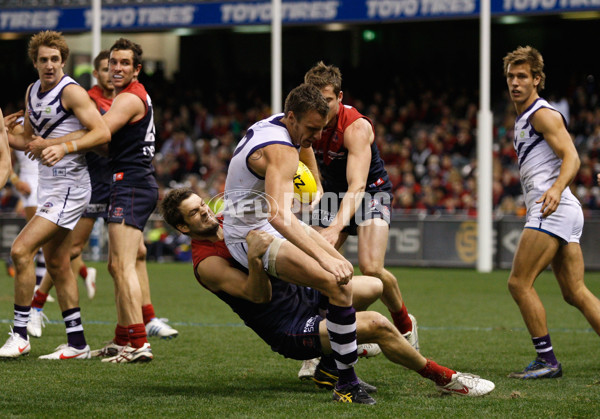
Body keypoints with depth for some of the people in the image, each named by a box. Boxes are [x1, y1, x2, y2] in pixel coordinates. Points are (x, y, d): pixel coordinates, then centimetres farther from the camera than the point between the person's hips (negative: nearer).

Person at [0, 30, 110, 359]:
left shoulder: (71, 91, -13)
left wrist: (66, 146, -29)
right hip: (48, 185, 9)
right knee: (57, 265, 10)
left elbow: (103, 133, -20)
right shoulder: (32, 92, 12)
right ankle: (77, 344, 16)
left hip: (68, 186, -9)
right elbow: (28, 140, 23)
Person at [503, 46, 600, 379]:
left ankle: (547, 361, -7)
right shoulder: (524, 118, 24)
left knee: (519, 283, -10)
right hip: (564, 214, 10)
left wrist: (556, 189, -34)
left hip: (553, 210, -10)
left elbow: (571, 157, -18)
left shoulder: (543, 114, -6)